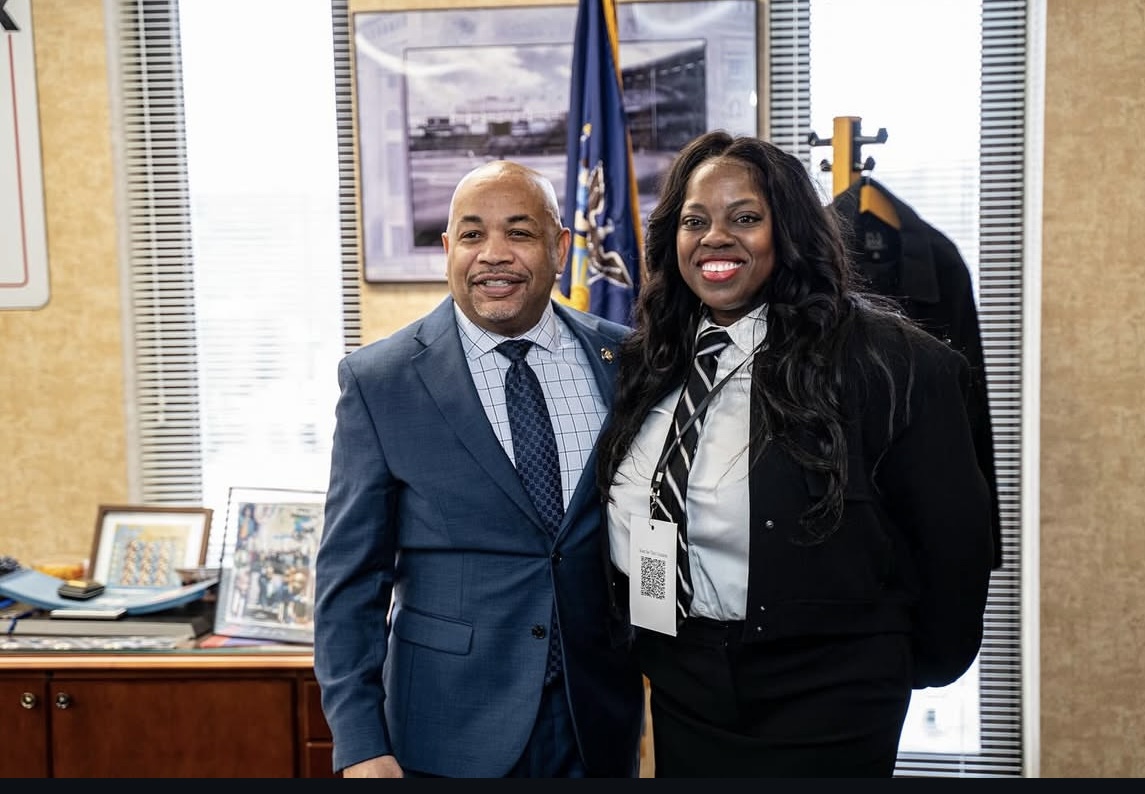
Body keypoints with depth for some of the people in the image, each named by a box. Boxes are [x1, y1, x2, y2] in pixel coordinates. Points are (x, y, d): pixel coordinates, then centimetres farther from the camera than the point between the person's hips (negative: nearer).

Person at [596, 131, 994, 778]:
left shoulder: (885, 361, -17)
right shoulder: (646, 365, 1)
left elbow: (952, 533, -8)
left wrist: (925, 665, 3)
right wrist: (643, 636, 12)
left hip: (822, 705, -4)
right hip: (681, 696, 5)